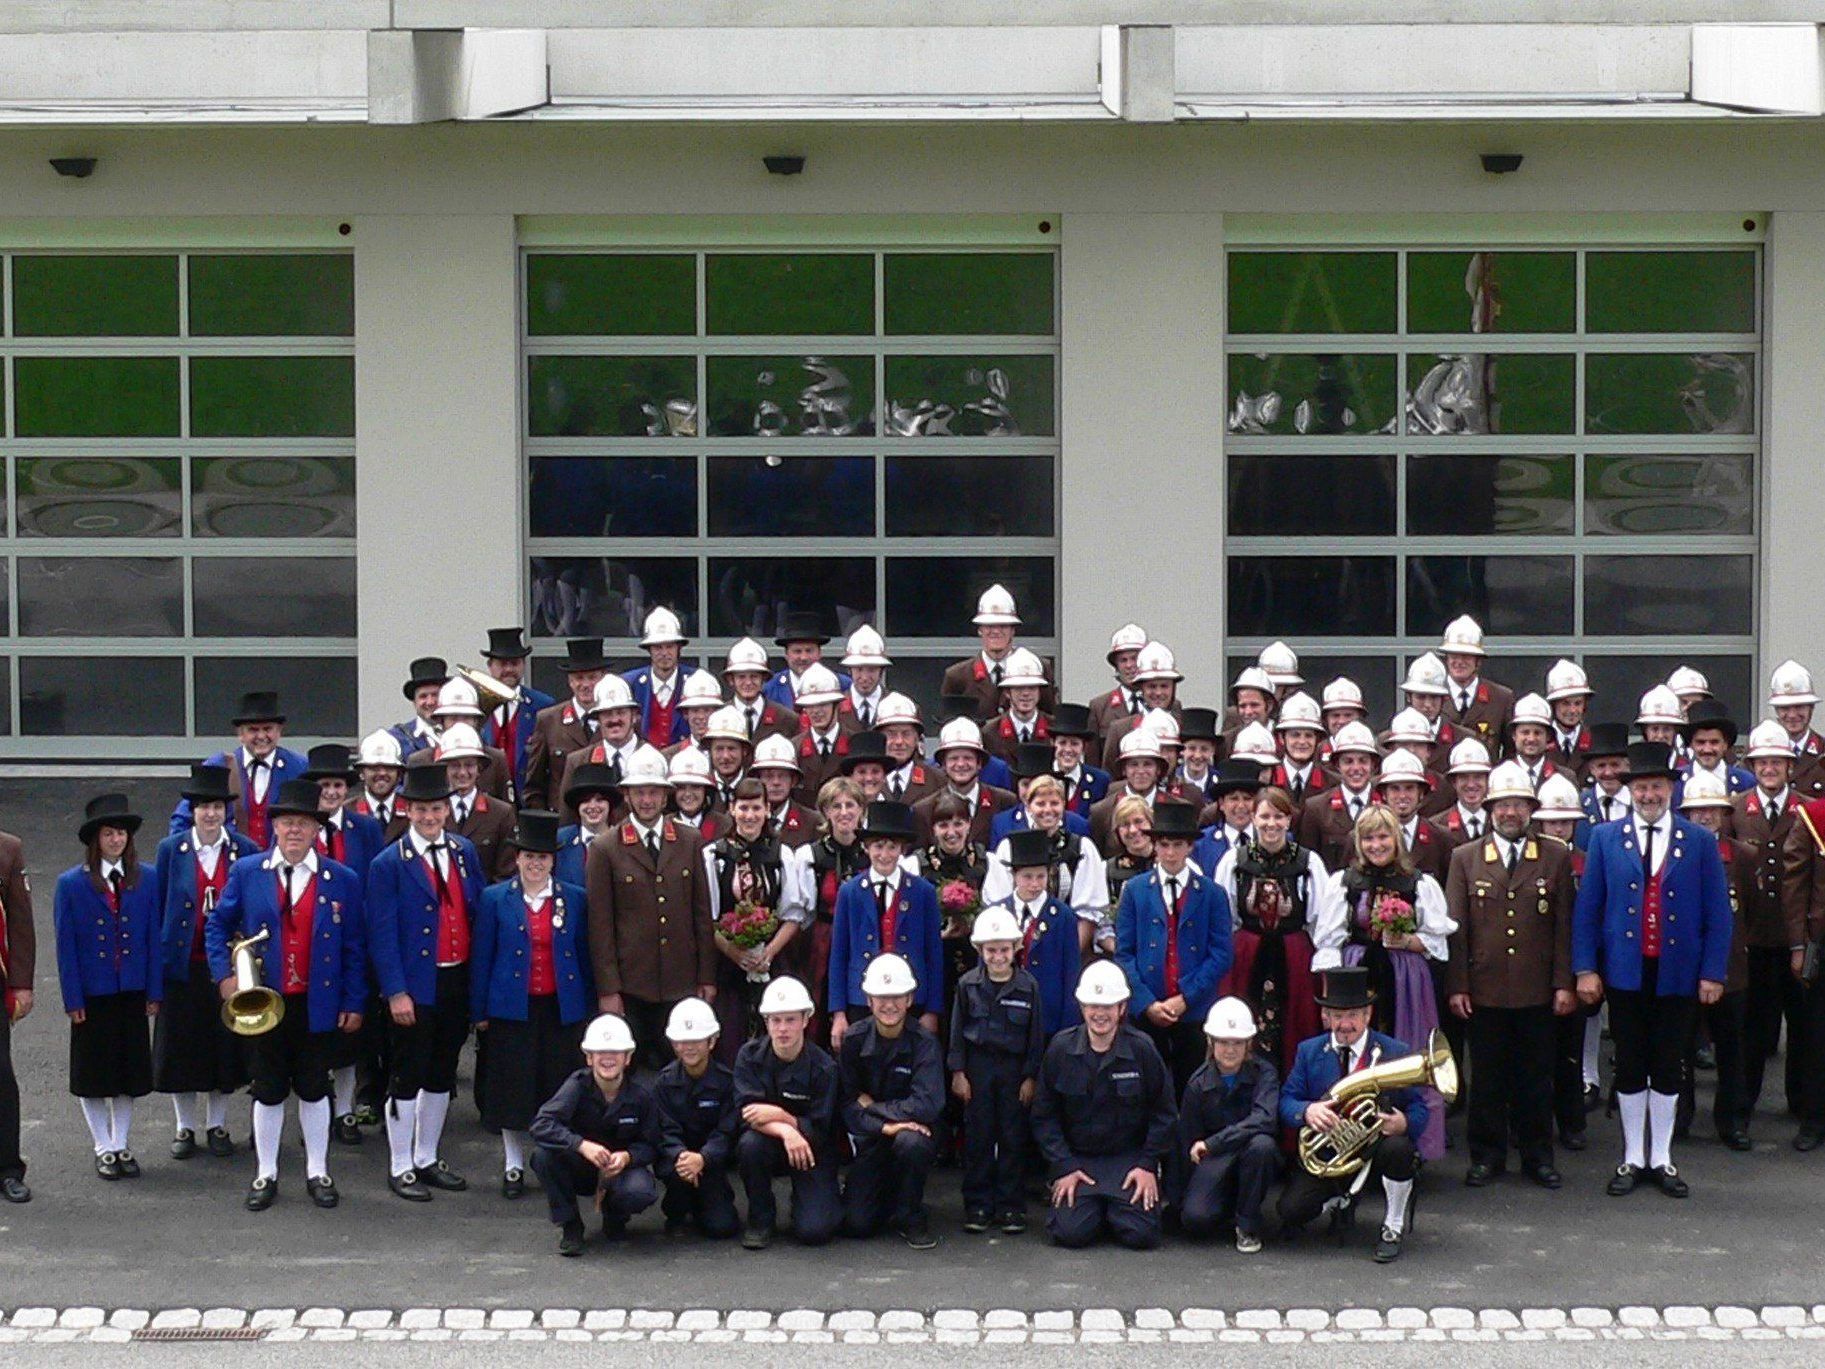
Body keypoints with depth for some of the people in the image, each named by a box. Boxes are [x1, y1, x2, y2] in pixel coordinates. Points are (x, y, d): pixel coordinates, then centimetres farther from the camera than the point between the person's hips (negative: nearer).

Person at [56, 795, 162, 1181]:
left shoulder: (146, 880, 1)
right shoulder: (71, 884, -6)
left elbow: (154, 938, 3)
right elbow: (65, 945, -5)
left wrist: (154, 991, -1)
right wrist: (72, 1000, -8)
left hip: (132, 994, 2)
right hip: (92, 996, -2)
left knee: (129, 1073, 9)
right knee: (93, 1076, 6)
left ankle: (120, 1146, 21)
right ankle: (103, 1149, 18)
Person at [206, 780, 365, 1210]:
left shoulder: (343, 880, 0)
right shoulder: (246, 873, 1)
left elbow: (355, 947, 3)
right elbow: (217, 925, 8)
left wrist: (354, 1002, -1)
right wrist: (225, 974, -5)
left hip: (318, 1005, 0)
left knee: (313, 1090, 9)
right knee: (268, 1091, 8)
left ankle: (318, 1173, 21)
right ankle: (266, 1175, 18)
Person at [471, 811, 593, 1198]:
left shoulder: (575, 899, 6)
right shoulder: (495, 899, 2)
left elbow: (585, 956, 8)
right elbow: (481, 958, 3)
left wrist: (588, 1008, 5)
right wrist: (479, 1011, 0)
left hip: (561, 1008, 1)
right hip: (512, 1008, -1)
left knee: (560, 1089, 2)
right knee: (513, 1089, 3)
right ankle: (513, 1166, 13)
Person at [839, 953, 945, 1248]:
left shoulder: (924, 1042, -14)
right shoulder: (854, 1040, -6)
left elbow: (927, 1106, -25)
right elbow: (846, 1105, -10)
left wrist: (871, 1107, -16)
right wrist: (884, 1126, -26)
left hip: (913, 1132, -2)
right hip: (871, 1140, 2)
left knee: (911, 1142, -39)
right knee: (857, 1223, -15)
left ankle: (908, 1217, -12)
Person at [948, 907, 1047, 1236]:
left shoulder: (1028, 986, -2)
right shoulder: (968, 984, -1)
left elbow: (1036, 1036, 1)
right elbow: (957, 1030, 3)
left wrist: (1030, 1076, -2)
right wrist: (957, 1072, -1)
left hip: (1014, 1069, 0)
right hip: (978, 1067, 0)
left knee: (1014, 1138, 2)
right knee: (977, 1137, 2)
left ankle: (1011, 1206, 8)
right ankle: (978, 1206, 9)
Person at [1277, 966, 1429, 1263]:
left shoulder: (1396, 1053, -5)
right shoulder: (1308, 1052, 2)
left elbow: (1419, 1109, -7)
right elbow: (1286, 1101, -3)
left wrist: (1404, 1123, -33)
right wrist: (1307, 1111, -28)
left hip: (1376, 1148, -2)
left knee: (1398, 1146, -38)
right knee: (1291, 1212, -20)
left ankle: (1394, 1228, -11)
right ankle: (1342, 1201, 18)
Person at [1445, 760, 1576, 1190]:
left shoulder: (1556, 858, 6)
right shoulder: (1465, 859, 6)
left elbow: (1564, 925, 4)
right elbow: (1456, 926, 3)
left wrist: (1564, 984, -1)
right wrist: (1456, 986, -3)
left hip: (1537, 992, 0)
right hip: (1484, 990, 0)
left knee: (1536, 1078, 6)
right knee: (1486, 1078, 6)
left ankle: (1537, 1155, 16)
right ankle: (1487, 1155, 15)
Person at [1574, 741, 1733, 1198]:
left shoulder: (1700, 842, 2)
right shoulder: (1605, 839, 3)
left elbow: (1718, 914, 2)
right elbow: (1587, 908, 3)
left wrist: (1713, 972, -4)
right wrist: (1585, 969, -4)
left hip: (1677, 975, 0)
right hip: (1625, 973, 0)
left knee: (1668, 1069, 6)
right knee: (1630, 1068, 5)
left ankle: (1661, 1159, 16)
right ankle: (1633, 1158, 15)